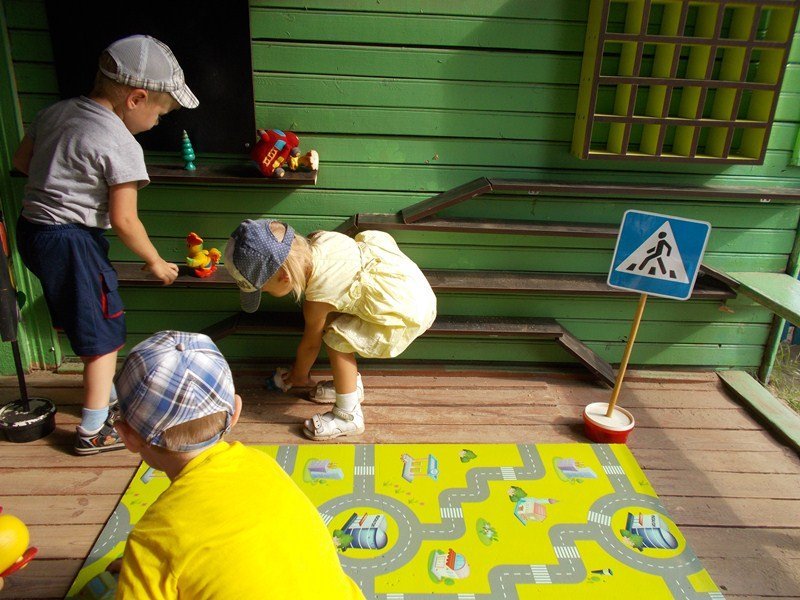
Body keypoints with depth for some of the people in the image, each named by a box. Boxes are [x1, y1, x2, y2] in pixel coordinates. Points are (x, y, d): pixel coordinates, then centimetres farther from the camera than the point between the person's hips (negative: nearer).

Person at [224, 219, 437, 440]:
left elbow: (310, 344, -4)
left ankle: (348, 416, 3)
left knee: (336, 339, -12)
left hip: (410, 314, -9)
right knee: (331, 319, 11)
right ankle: (351, 383, 29)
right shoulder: (319, 239, -9)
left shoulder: (317, 298, -22)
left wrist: (299, 375, 17)